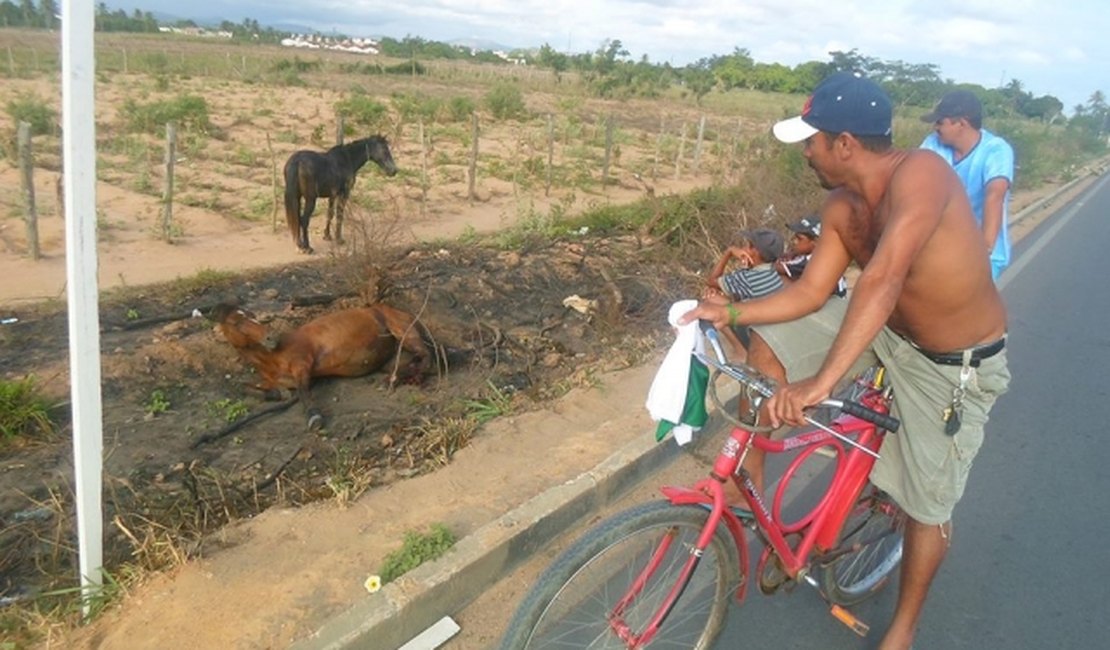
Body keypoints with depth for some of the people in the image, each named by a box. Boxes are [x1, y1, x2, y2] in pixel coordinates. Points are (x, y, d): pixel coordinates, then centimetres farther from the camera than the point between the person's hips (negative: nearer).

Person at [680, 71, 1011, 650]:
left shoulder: (920, 173, -33)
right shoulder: (841, 206, -11)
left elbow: (882, 280, -45)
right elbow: (812, 291, -4)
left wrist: (820, 381, -51)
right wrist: (731, 312, -12)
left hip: (954, 364, -6)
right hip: (885, 326, 6)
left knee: (927, 505, 6)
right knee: (768, 347, -3)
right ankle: (750, 480, 13)